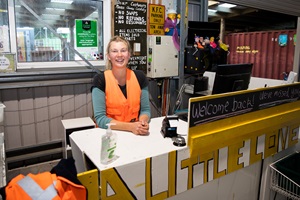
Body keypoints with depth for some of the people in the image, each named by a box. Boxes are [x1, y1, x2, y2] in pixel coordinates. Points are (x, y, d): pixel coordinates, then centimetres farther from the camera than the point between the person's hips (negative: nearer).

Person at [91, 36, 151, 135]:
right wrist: (130, 126, -21)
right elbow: (100, 118, -11)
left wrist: (143, 122, -14)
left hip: (136, 132, 2)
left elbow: (145, 109, 6)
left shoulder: (140, 76, 0)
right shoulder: (100, 79, -8)